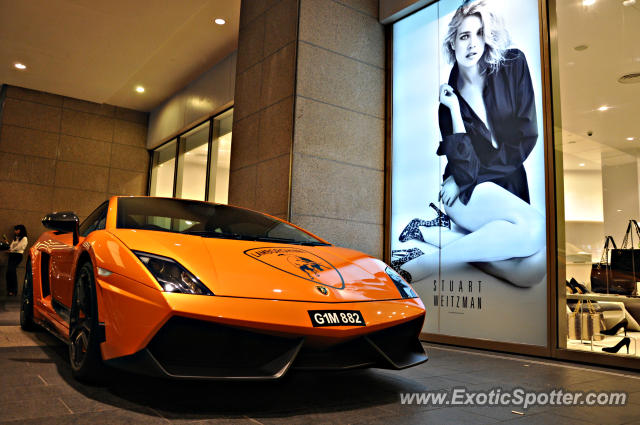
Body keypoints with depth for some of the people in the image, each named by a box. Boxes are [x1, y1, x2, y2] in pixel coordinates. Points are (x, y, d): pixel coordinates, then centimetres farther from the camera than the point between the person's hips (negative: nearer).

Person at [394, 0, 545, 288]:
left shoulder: (512, 65, 4)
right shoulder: (449, 94, 0)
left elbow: (527, 133, 2)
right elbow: (465, 169, -12)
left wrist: (484, 167, -3)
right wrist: (454, 108, -16)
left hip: (510, 187, 3)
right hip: (469, 192, -2)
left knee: (534, 268, -27)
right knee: (534, 228, -34)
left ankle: (431, 234, -17)